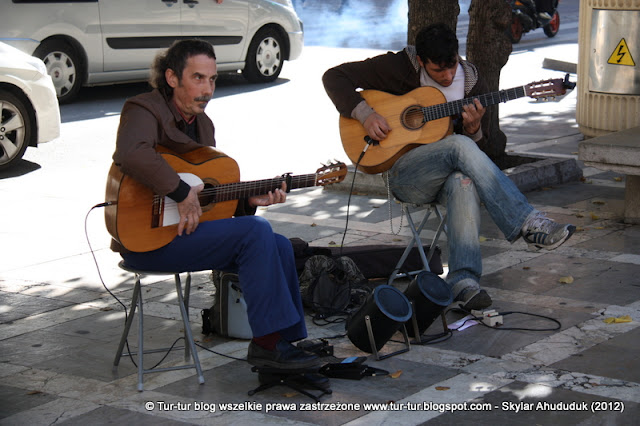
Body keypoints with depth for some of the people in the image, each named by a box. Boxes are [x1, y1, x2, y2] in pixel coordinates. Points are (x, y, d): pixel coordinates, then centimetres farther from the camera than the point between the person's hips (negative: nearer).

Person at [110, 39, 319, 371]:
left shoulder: (203, 124, 17)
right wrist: (182, 194, -31)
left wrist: (248, 200, 3)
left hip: (186, 228, 9)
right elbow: (131, 155, -35)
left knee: (278, 246, -3)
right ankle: (267, 342, -16)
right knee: (256, 232, -21)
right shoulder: (144, 111, -11)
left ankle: (287, 340, 3)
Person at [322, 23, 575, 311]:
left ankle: (463, 282, -46)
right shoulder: (398, 67, -2)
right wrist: (365, 114, -16)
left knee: (464, 182, -38)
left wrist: (473, 128, -16)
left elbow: (480, 151, 8)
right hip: (404, 176, -2)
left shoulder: (472, 84, 6)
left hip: (448, 175, 2)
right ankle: (528, 225, -40)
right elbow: (334, 77, -1)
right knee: (459, 146, -34)